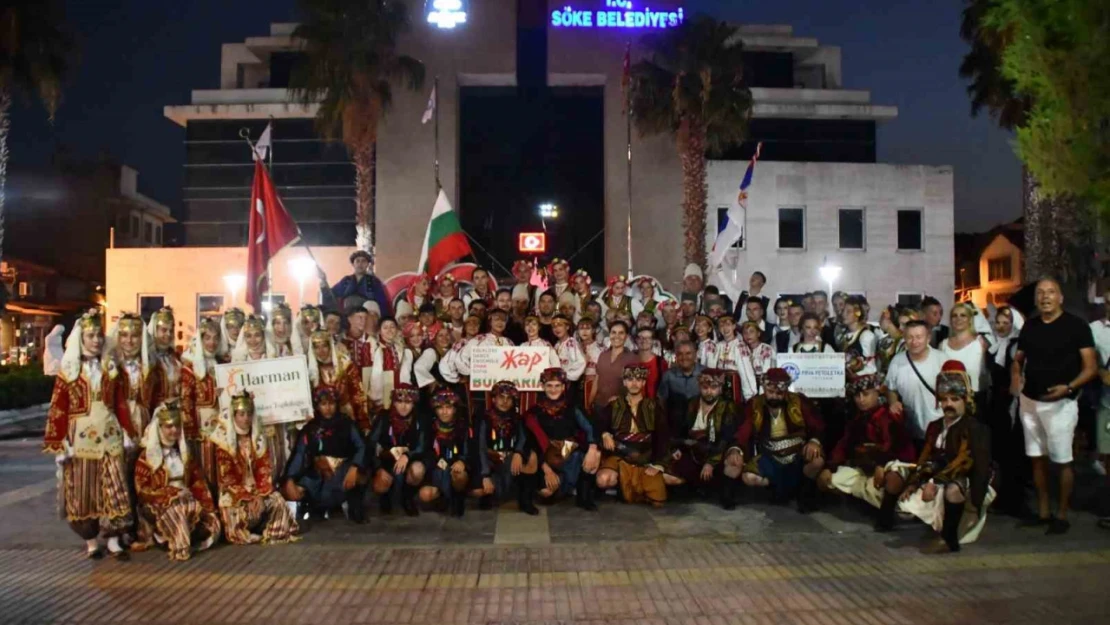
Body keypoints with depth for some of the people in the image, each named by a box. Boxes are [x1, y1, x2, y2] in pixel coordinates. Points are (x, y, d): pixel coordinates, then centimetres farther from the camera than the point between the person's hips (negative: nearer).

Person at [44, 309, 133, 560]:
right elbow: (58, 409, -5)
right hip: (80, 436, -3)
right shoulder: (68, 370, -3)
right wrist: (59, 445, -9)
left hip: (109, 434, 3)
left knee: (113, 489, 3)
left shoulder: (110, 368, 8)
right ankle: (91, 541, 17)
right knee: (83, 490, 5)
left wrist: (125, 432, 5)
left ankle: (113, 540, 10)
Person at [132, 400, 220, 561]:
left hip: (186, 499, 5)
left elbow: (197, 481, 12)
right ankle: (179, 547, -27)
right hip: (159, 503, -4)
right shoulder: (147, 457, -2)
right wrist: (172, 494, -18)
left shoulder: (184, 453, 15)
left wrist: (206, 502, -3)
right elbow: (142, 490, -8)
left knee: (211, 522, -19)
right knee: (176, 508, -37)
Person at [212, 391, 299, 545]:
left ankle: (273, 533, -1)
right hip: (234, 492, -3)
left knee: (278, 502, -21)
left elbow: (265, 470, 1)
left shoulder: (259, 439, 6)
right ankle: (249, 534, 0)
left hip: (258, 490, 3)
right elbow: (226, 477, -10)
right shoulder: (224, 442, -6)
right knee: (239, 512, -28)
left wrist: (260, 495, -16)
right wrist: (248, 497, -19)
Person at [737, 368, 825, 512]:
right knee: (748, 477, -24)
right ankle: (780, 486, 7)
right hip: (771, 459, 1)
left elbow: (817, 427, -5)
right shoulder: (753, 406, -3)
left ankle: (806, 489, 1)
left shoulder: (799, 402, -5)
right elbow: (742, 435, -8)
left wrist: (814, 441, -28)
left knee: (817, 462, -33)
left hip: (798, 456, -1)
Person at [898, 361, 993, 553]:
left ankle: (949, 539, -23)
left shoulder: (973, 428, -14)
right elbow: (926, 458, 11)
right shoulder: (935, 426, 10)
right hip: (942, 480, 8)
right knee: (907, 502, -1)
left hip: (967, 482, -8)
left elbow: (963, 461, -26)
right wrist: (913, 482, -2)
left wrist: (935, 482, -31)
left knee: (952, 491, -41)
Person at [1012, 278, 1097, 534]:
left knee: (1062, 461, 0)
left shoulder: (1076, 325, -7)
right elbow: (1018, 359, 14)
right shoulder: (1029, 326, 8)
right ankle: (1043, 512, 22)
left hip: (1060, 403, -5)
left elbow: (1091, 367, -10)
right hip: (1030, 401, 5)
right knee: (1037, 458, 11)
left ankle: (1062, 515, 11)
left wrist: (1069, 387, -25)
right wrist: (1015, 376, -7)